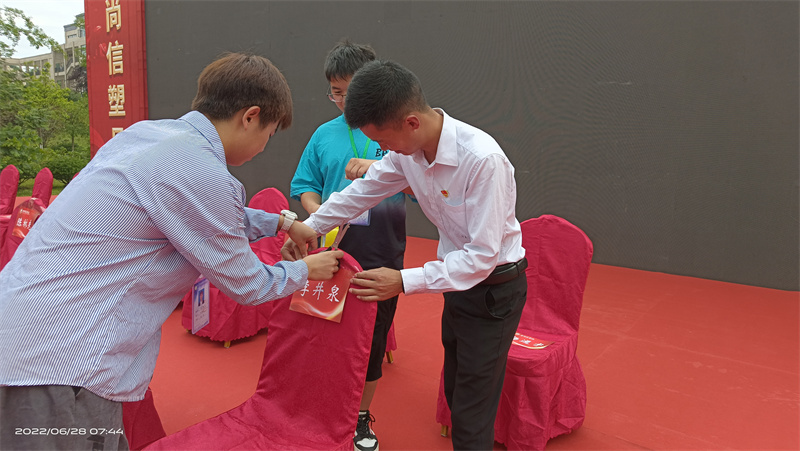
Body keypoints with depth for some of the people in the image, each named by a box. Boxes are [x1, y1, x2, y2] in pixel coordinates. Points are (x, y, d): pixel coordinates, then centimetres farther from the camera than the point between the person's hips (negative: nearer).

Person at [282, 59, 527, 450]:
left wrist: (405, 281, -32)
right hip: (458, 277, 7)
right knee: (454, 392, 22)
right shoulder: (407, 150, -9)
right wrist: (307, 229, 8)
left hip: (494, 287, -7)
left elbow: (483, 255, -29)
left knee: (472, 419, 2)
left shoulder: (482, 159, -32)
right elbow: (362, 192, 7)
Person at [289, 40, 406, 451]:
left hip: (381, 255, -1)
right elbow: (305, 187, 10)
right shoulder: (325, 135, 6)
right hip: (330, 249, 2)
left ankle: (361, 416, 33)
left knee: (372, 337, 10)